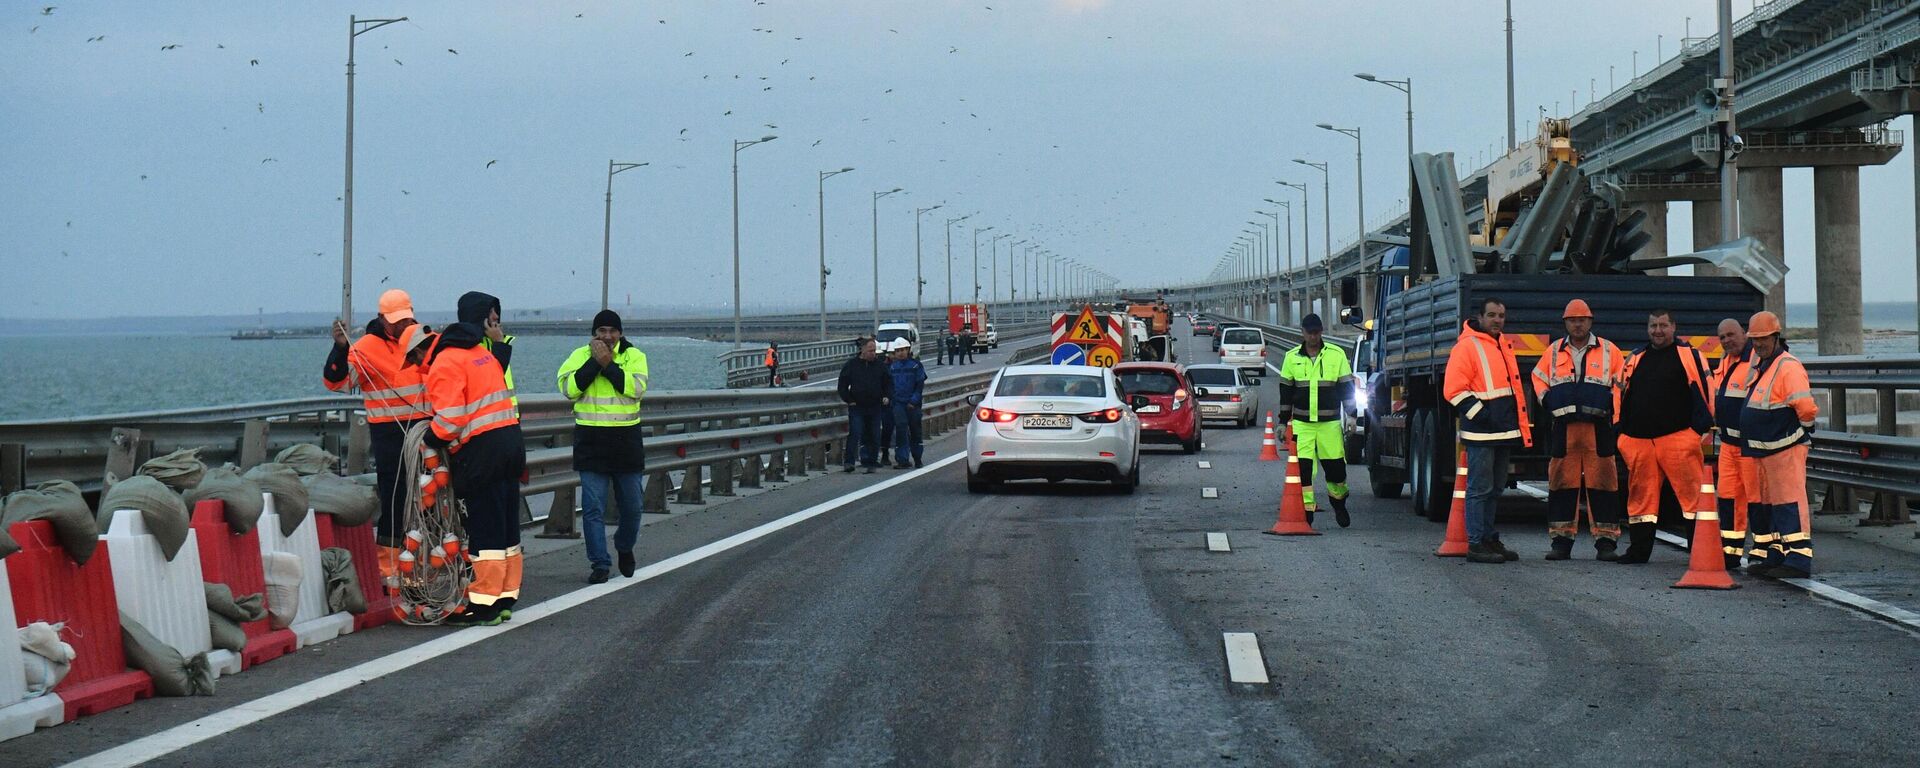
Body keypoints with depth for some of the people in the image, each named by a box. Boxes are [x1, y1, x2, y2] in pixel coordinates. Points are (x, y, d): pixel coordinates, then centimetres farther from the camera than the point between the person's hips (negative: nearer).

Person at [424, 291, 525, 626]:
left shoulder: (446, 363, -8)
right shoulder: (483, 354, 21)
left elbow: (450, 416, -17)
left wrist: (430, 441, -4)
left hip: (481, 450, -8)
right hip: (511, 441, 8)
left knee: (485, 528, -5)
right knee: (506, 527, 12)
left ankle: (484, 604, -3)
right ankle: (505, 598, 18)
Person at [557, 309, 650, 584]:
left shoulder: (634, 356, 2)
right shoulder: (580, 355, 3)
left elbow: (636, 388, -14)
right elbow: (569, 388, -11)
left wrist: (608, 364, -18)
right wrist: (594, 362, -15)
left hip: (626, 440, 0)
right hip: (591, 441, 0)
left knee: (631, 506, 9)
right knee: (593, 507, -3)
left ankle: (625, 548, 36)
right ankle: (599, 564, 3)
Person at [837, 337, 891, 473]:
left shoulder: (880, 365, 6)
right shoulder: (851, 364, -1)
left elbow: (888, 383, 17)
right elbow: (843, 385, 4)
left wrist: (885, 397, 3)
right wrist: (849, 400, -3)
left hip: (875, 407, 3)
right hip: (856, 406, -3)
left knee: (874, 436, 4)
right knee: (855, 433, -14)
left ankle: (871, 462, 11)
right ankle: (849, 461, -13)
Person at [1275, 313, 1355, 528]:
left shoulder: (1337, 355, 2)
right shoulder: (1292, 357, 6)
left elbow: (1346, 387, 6)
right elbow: (1285, 391, 12)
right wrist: (1284, 421, 10)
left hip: (1330, 422, -1)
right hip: (1301, 423, 1)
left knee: (1336, 467, 3)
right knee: (1302, 468, -6)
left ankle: (1339, 505, 27)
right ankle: (1306, 510, 0)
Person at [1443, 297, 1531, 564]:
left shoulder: (1504, 346, 19)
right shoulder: (1467, 346, -8)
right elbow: (1454, 390, -14)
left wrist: (1521, 426, 21)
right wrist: (1480, 414, -18)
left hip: (1505, 433, 9)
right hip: (1481, 434, -9)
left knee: (1495, 489, 14)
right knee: (1480, 489, -8)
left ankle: (1490, 539, 21)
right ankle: (1476, 544, -6)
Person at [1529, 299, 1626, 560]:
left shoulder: (1608, 351, 7)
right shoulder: (1554, 351, 12)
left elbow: (1622, 383, 12)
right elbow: (1538, 377, 24)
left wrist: (1612, 409, 2)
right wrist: (1549, 402, 11)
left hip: (1598, 428, -2)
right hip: (1564, 428, 2)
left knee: (1602, 483, -3)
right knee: (1562, 483, 2)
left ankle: (1606, 540, 0)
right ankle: (1561, 540, 8)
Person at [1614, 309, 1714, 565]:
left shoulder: (1689, 356, 3)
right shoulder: (1635, 359, 18)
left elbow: (1704, 393, -2)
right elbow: (1623, 397, 24)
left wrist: (1704, 429, -9)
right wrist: (1623, 433, 19)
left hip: (1678, 438, -5)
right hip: (1639, 442, 5)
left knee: (1692, 493, -9)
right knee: (1641, 496, 8)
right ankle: (1639, 550, 16)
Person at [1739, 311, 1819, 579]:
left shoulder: (1788, 366, -15)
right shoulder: (1759, 365, 16)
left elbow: (1806, 406, -23)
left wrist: (1802, 430, -7)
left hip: (1785, 447, -10)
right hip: (1763, 448, 10)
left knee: (1789, 501, -11)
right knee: (1769, 503, 14)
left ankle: (1799, 558, -13)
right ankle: (1778, 556, 21)